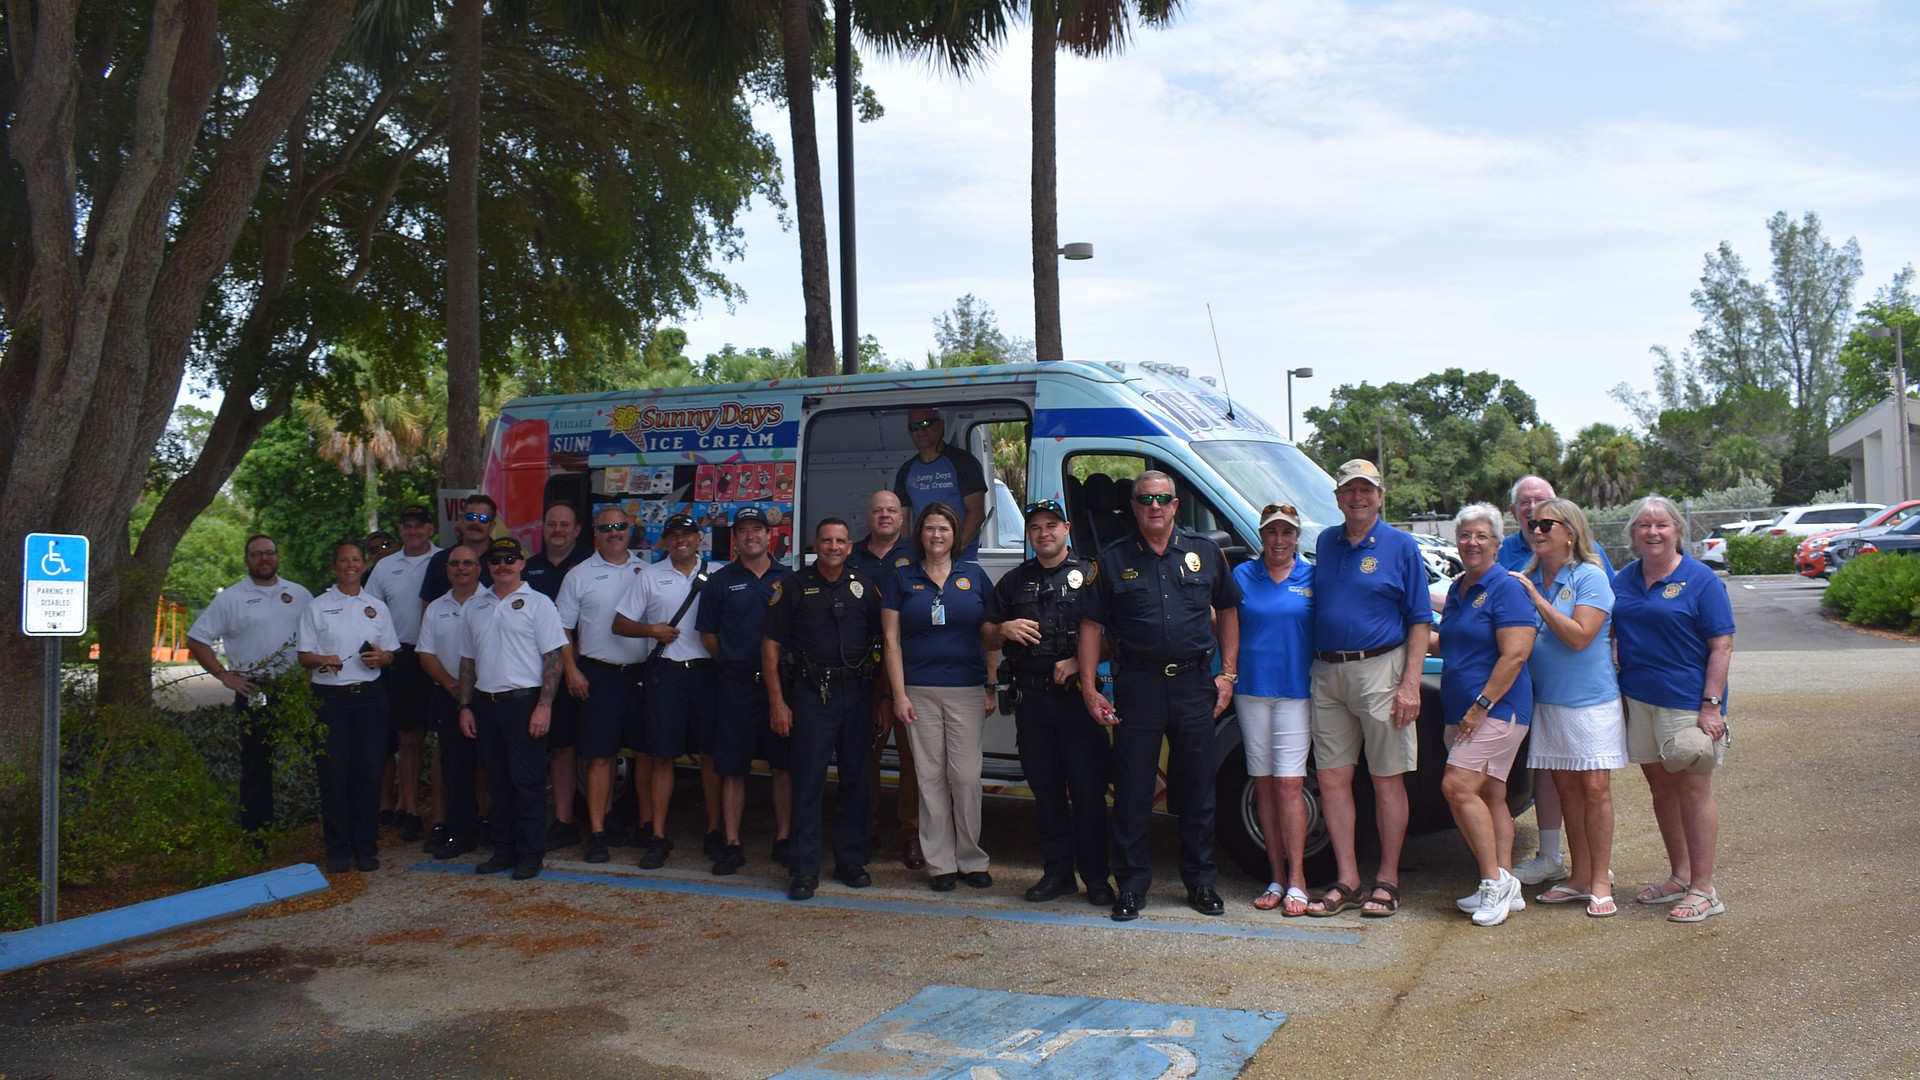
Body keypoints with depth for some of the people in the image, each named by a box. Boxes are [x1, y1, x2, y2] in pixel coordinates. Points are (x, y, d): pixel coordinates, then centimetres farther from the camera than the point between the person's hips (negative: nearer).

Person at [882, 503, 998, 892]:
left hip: (967, 691, 0)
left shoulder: (974, 576, 8)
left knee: (967, 777, -1)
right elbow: (892, 641, 3)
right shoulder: (902, 579, 6)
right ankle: (941, 863, 10)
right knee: (931, 778, 3)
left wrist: (992, 688, 2)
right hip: (920, 692, 0)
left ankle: (971, 859, 12)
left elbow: (990, 638, 9)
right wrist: (899, 694, -4)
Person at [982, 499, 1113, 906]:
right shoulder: (1014, 581, 15)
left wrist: (1078, 662, -15)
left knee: (1087, 790, -2)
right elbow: (987, 639, 18)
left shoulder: (1088, 575, 3)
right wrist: (1004, 630, -4)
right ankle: (1057, 872, 19)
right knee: (1046, 789, 9)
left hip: (1078, 697, -4)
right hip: (1032, 700, 4)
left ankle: (1096, 877, 7)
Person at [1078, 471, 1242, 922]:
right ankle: (1131, 885, 14)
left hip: (1195, 685, 1)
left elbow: (1227, 612, 15)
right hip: (1137, 685, -1)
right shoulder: (1112, 560, 3)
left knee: (1197, 790, 8)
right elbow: (1091, 625, 3)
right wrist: (1089, 687, -4)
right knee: (1132, 792, 3)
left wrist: (1227, 673, 7)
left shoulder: (1205, 553, 8)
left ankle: (1201, 882, 22)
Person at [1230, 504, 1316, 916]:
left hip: (1296, 689, -2)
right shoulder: (1242, 575, 7)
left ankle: (1296, 881, -1)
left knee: (1289, 783, -7)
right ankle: (1276, 878, 14)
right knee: (1264, 785, 6)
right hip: (1252, 689, 2)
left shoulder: (1311, 577, 4)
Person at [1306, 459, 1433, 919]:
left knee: (1387, 780, 2)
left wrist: (1410, 685, -12)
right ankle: (1347, 880, 13)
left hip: (1379, 670, -4)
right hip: (1326, 673, 5)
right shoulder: (1326, 542, 13)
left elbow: (1420, 621, -3)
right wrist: (1319, 666, 9)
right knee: (1332, 778, 4)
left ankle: (1387, 881, 13)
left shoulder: (1401, 547, 0)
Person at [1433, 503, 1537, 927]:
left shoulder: (1506, 588, -10)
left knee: (1458, 786, -16)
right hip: (1460, 711, 9)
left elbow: (1515, 655, -17)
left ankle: (1495, 880, -9)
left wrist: (1481, 706, -19)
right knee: (1489, 796, 9)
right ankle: (1503, 886, 13)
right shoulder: (1458, 589, 16)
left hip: (1498, 708, -9)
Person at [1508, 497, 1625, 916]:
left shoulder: (1590, 578, -9)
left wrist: (1536, 599, -18)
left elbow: (1579, 636, -19)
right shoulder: (1528, 577, 8)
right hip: (1546, 700, 6)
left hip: (1591, 698, -5)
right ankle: (1580, 876, 18)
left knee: (1595, 787, -3)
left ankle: (1600, 881, 6)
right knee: (1566, 787, 9)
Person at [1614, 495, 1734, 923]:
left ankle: (1703, 889, 4)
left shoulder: (1700, 579, -6)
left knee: (1693, 790, -2)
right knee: (1661, 788, 12)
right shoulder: (1623, 579, 10)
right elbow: (1611, 637, 18)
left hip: (1687, 701, -6)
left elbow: (1721, 646, -9)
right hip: (1638, 699, 6)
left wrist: (1712, 704, -16)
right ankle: (1679, 875, 25)